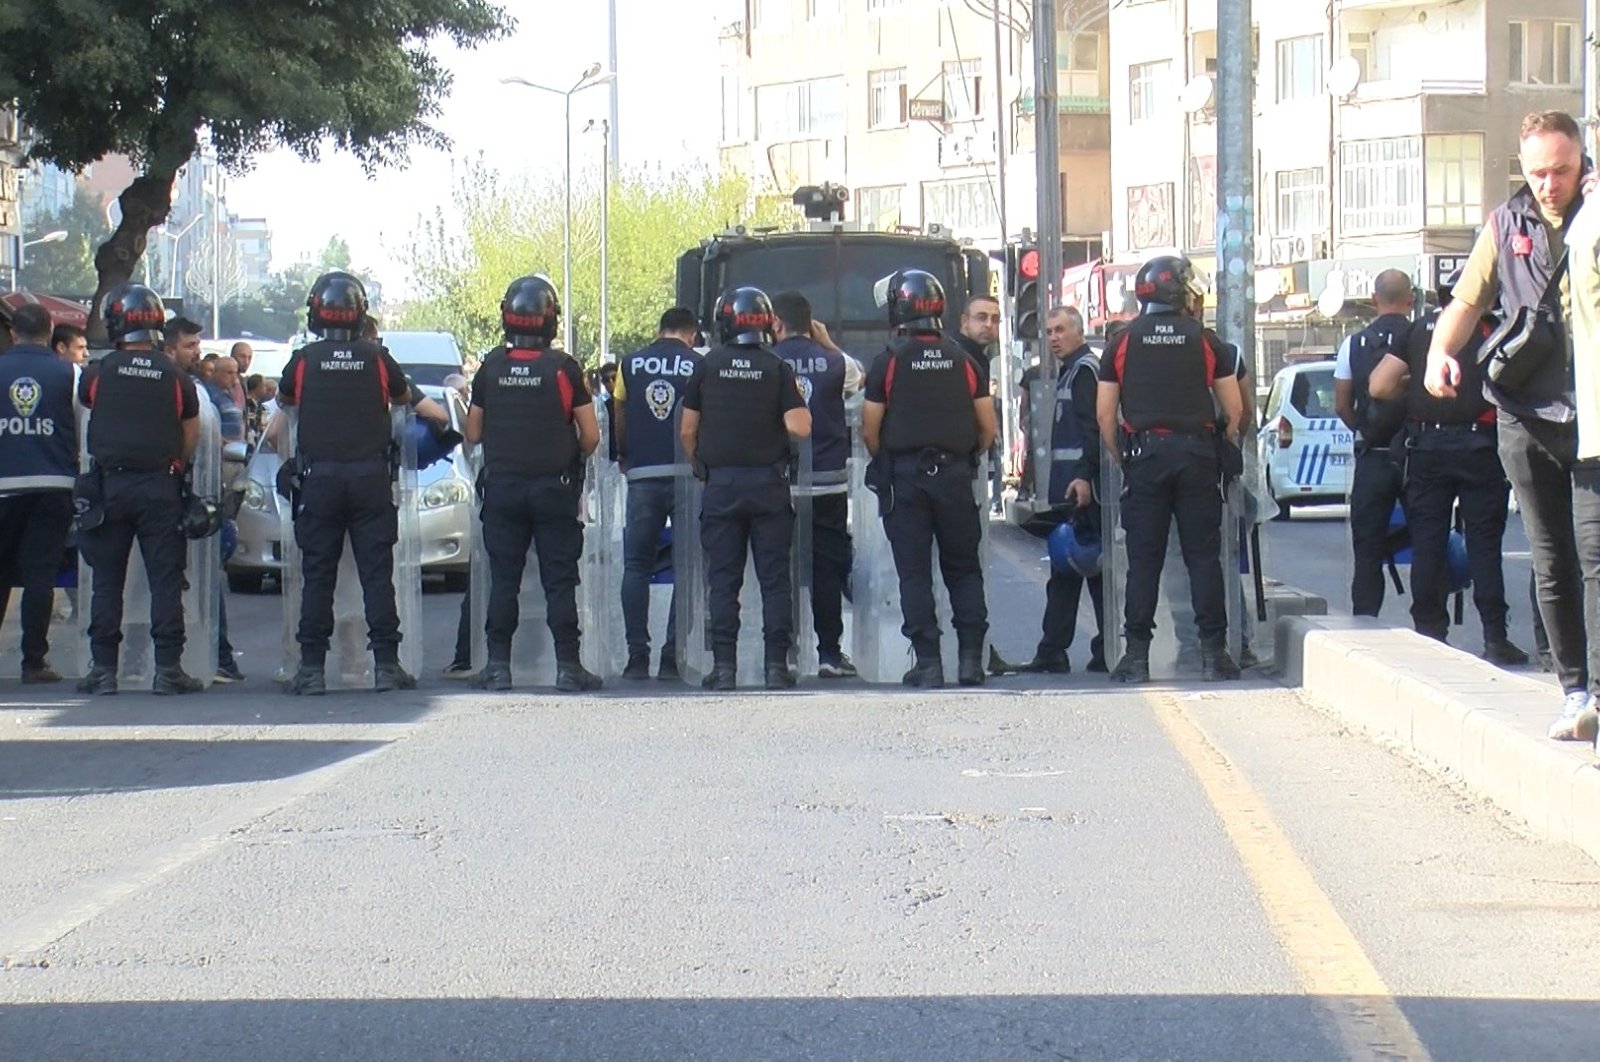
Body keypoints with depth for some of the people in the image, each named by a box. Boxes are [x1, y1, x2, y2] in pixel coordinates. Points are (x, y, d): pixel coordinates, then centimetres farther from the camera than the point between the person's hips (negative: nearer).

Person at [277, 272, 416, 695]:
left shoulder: (304, 359, -1)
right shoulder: (376, 358, 1)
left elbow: (284, 398, 19)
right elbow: (403, 396, 19)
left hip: (319, 480, 0)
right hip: (370, 477, 0)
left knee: (317, 576, 4)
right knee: (377, 573, 3)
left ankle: (312, 669, 2)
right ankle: (385, 664, 0)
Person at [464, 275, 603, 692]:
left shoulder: (491, 368, 0)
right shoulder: (563, 368, -7)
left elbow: (473, 433, 7)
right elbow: (590, 436, -5)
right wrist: (573, 457, 15)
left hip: (502, 485, 2)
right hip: (554, 487, -2)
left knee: (503, 580, 6)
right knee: (559, 581, 2)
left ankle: (498, 665, 5)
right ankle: (568, 666, 0)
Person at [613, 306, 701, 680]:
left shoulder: (630, 365, 7)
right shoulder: (699, 366, 0)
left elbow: (619, 422, 12)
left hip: (642, 474, 2)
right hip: (686, 475, -1)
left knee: (636, 566, 10)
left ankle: (637, 655, 4)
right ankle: (672, 657, 0)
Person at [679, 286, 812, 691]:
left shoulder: (707, 366, 0)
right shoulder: (777, 368, -4)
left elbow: (687, 431, 3)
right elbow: (799, 428, -12)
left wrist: (698, 467, 19)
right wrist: (800, 408, 9)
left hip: (721, 485, 1)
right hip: (768, 484, -1)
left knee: (723, 580, 4)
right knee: (774, 578, 4)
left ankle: (724, 666, 1)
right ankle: (777, 664, 1)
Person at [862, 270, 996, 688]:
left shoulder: (889, 361, -5)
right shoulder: (963, 360, 3)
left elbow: (869, 429, -4)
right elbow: (988, 426, 5)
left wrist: (884, 463, 14)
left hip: (904, 477, -2)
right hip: (955, 475, 2)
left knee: (914, 572, 1)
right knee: (963, 569, 11)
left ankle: (927, 661, -3)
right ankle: (970, 657, 4)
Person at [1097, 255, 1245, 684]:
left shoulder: (1124, 342, 6)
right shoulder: (1204, 340, 4)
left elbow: (1104, 414, 3)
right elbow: (1235, 410, 4)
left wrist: (1122, 460, 13)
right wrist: (1223, 451, 17)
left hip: (1144, 454, 1)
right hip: (1197, 452, -1)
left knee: (1144, 559, 2)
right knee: (1203, 555, 2)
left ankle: (1137, 654, -1)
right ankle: (1213, 653, 0)